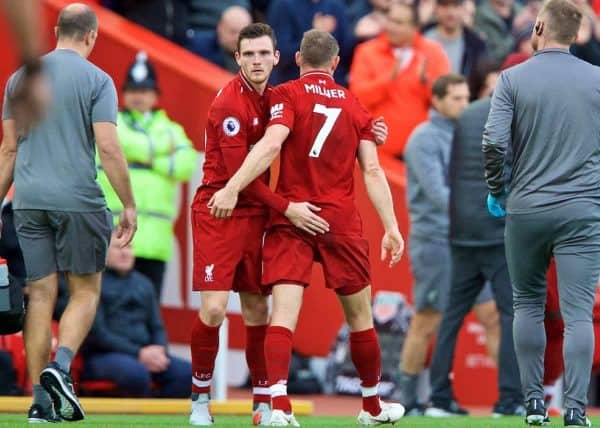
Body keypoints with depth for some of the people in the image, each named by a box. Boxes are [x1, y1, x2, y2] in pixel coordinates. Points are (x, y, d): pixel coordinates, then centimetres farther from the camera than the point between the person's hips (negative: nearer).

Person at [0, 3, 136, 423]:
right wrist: (129, 205, -4)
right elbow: (108, 147, -10)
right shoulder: (97, 80, -3)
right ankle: (61, 366, -14)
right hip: (79, 199, -4)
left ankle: (40, 400, 3)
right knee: (86, 290, 9)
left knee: (40, 294, 6)